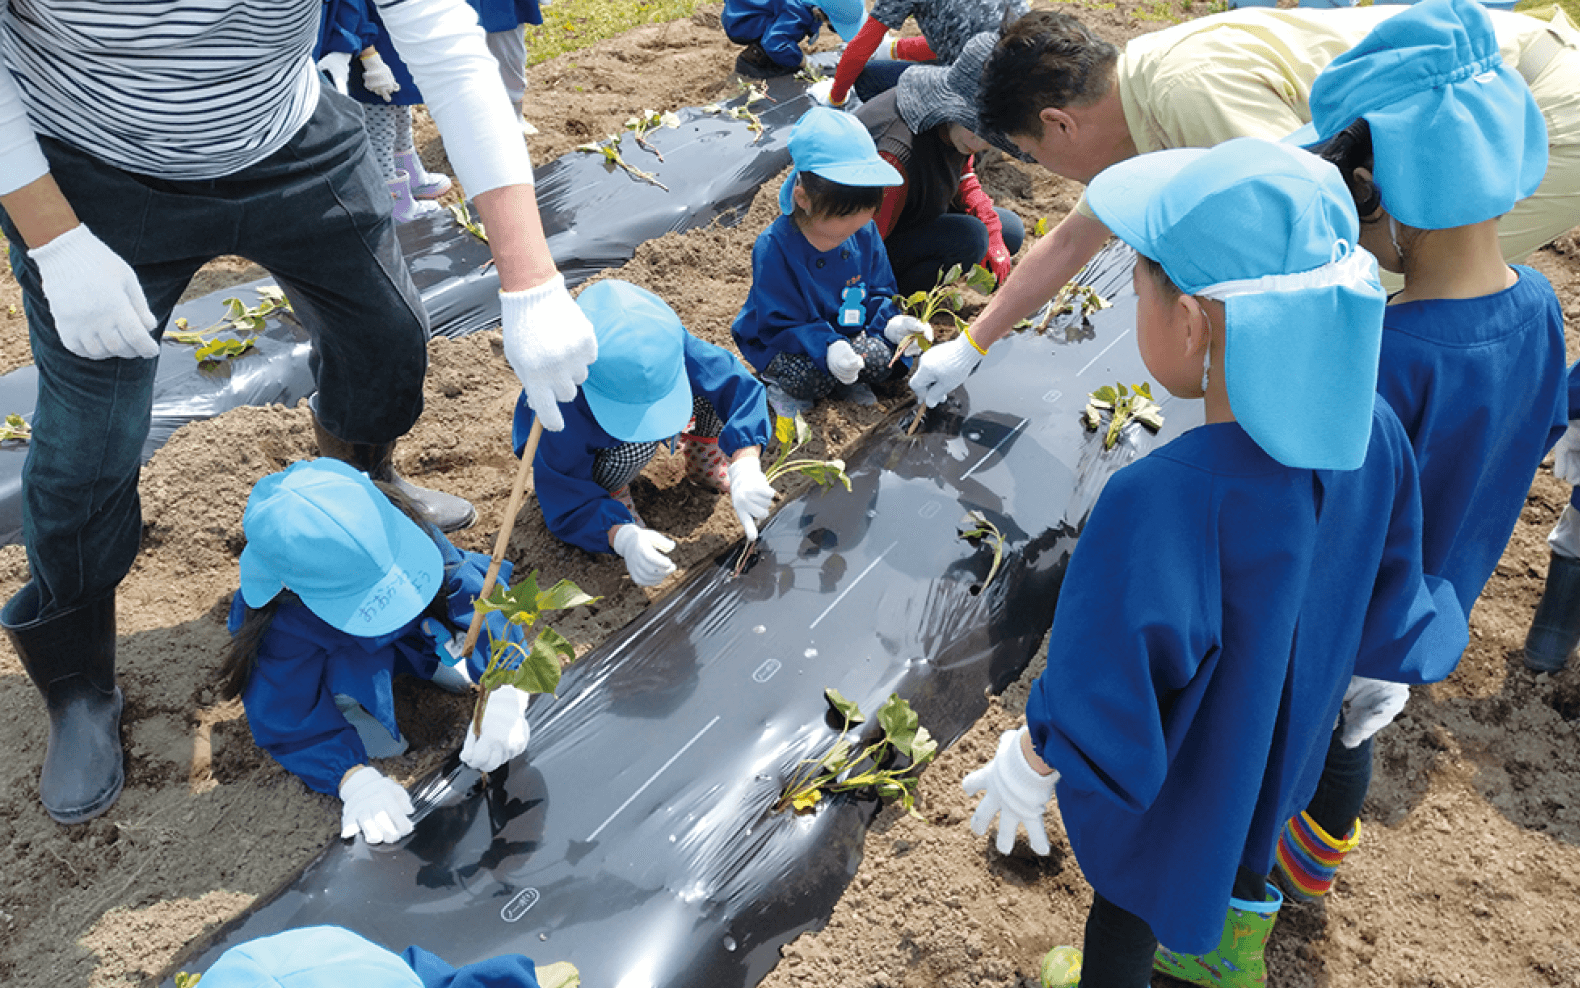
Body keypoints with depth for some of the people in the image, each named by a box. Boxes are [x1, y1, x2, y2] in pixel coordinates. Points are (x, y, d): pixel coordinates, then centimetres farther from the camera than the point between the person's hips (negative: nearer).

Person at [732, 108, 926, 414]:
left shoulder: (864, 231, -8)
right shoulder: (773, 248, -25)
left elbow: (878, 292, 5)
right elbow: (778, 323, -23)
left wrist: (889, 323, -18)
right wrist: (827, 348, -40)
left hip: (849, 331, 4)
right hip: (783, 340, -4)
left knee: (883, 357, -23)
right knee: (809, 378, -33)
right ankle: (782, 384, 1)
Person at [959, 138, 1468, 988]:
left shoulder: (1159, 503, -44)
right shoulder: (1373, 435, -24)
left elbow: (1109, 688, -31)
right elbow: (1387, 605, -6)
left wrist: (1028, 766, -11)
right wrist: (1423, 647, 18)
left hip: (1170, 782, -6)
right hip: (1282, 745, 6)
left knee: (1130, 899, 26)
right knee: (1243, 849, 36)